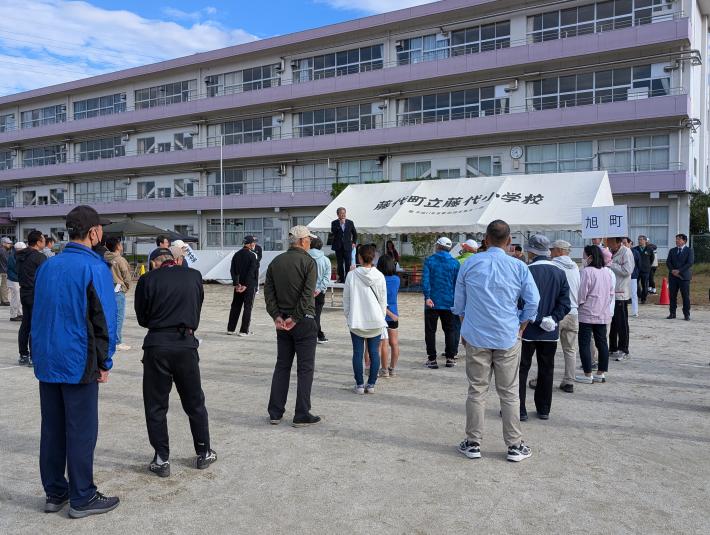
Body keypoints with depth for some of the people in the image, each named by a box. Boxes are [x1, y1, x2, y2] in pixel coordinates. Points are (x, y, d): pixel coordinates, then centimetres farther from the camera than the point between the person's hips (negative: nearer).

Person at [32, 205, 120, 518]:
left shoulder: (47, 266, 7)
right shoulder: (95, 268, -13)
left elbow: (37, 313, 13)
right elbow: (104, 320, -14)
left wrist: (41, 352, 20)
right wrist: (104, 363, -5)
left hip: (46, 362, 7)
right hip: (79, 364, -7)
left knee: (51, 428, 14)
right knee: (81, 431, 3)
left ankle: (54, 493, 25)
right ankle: (82, 498, 12)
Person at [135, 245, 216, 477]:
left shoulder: (148, 280, -4)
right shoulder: (194, 276, 2)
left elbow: (142, 318, 5)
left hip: (156, 345, -2)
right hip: (186, 344, 2)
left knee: (155, 406, 10)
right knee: (194, 402, 16)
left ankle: (161, 459, 13)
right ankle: (204, 453, 26)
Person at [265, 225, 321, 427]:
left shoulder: (276, 262, 8)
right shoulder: (308, 262, -9)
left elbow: (268, 291, 3)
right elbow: (307, 294, -18)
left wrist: (277, 316, -1)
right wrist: (295, 318, -13)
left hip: (282, 322, 6)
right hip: (304, 321, -6)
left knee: (282, 366, 13)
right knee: (305, 368, 2)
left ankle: (275, 413, 16)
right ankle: (302, 415, 5)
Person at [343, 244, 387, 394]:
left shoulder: (351, 275, -6)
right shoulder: (379, 276, -2)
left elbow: (346, 299, 1)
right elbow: (383, 300, 3)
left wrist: (348, 316, 14)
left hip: (356, 320, -1)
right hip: (375, 320, 1)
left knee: (358, 353, 5)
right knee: (374, 353, 7)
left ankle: (359, 385, 8)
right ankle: (371, 384, 10)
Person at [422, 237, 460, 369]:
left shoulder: (429, 260, -3)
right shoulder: (455, 263, 1)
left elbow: (425, 279, -14)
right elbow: (458, 283, 2)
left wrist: (427, 297, -16)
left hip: (432, 302, -2)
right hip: (449, 303, 2)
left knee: (430, 331, 7)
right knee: (450, 330, 12)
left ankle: (432, 359, 7)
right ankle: (450, 358, 13)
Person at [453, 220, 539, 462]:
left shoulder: (470, 264, 0)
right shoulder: (518, 267, -3)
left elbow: (459, 303, 7)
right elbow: (533, 302, 0)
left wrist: (464, 330, 17)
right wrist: (520, 329, 11)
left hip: (476, 337, 1)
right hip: (508, 338, 0)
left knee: (476, 391, 8)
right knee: (509, 393, 8)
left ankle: (473, 444, 15)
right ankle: (514, 446, 15)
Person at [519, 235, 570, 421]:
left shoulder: (527, 272, -13)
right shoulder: (559, 273, 3)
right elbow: (565, 303, 0)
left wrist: (538, 320, -6)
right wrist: (552, 319, -5)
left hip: (528, 330, -5)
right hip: (551, 332, 5)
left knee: (521, 369, 5)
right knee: (546, 370, 13)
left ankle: (519, 409, 7)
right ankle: (544, 409, 21)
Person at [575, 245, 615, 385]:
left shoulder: (587, 271, -14)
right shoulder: (606, 272, 9)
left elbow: (582, 293, -14)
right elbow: (611, 292, 15)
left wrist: (577, 305, 1)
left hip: (587, 313, -8)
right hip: (603, 314, 8)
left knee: (584, 343, 0)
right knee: (601, 342, 11)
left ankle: (588, 375, 2)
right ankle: (601, 373, 18)